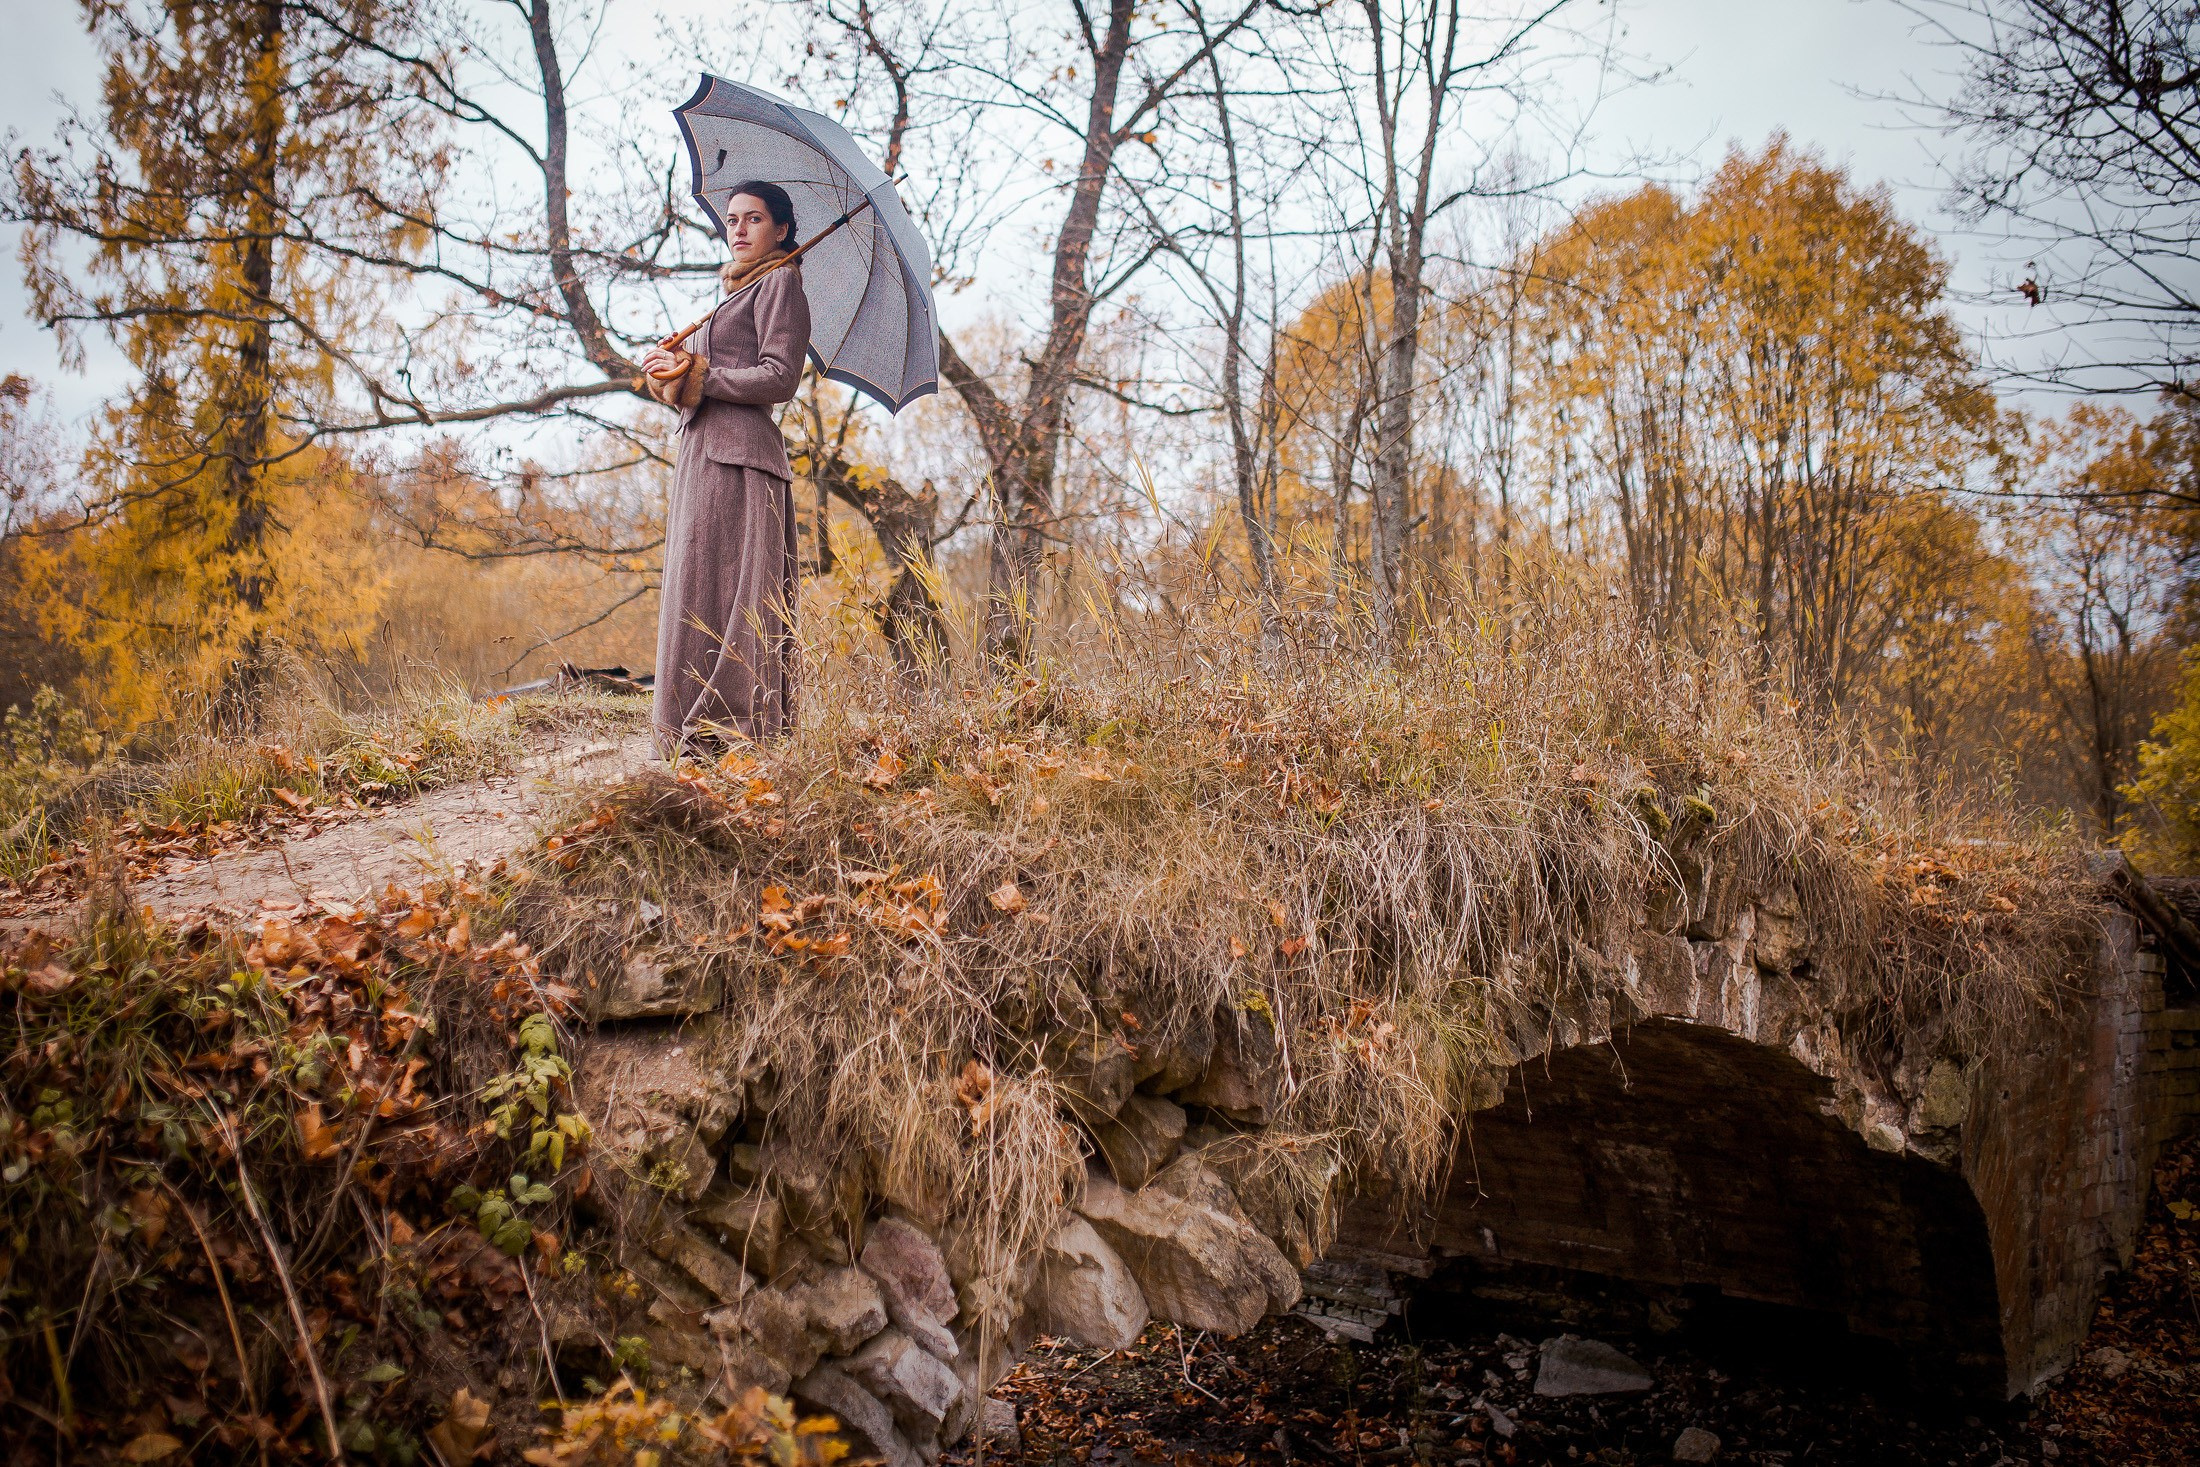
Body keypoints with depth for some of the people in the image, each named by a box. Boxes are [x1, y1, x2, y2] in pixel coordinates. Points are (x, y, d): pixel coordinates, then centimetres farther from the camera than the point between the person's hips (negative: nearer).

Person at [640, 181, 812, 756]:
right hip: (703, 450, 9)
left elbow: (779, 378, -12)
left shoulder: (778, 281, 0)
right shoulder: (733, 289, 27)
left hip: (738, 456, -9)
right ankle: (692, 737, 5)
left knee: (721, 589, -13)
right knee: (694, 590, 5)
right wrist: (668, 370, 5)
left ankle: (728, 727, -13)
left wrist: (696, 374, -9)